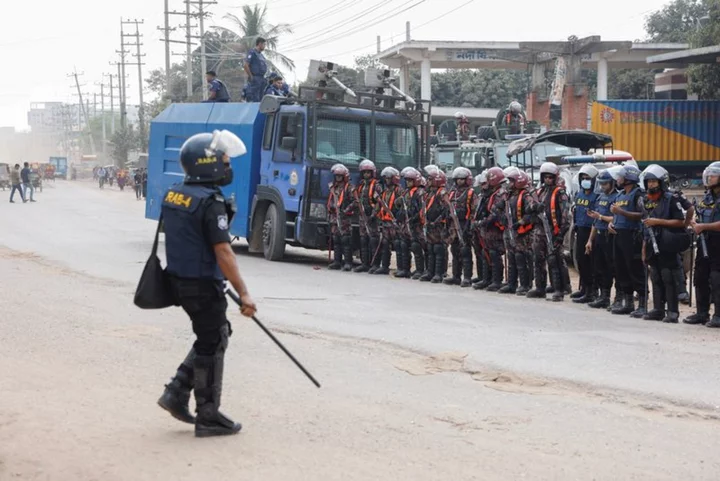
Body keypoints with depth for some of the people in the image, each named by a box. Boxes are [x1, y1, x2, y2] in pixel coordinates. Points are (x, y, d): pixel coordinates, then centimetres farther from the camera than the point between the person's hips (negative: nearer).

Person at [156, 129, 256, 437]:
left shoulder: (173, 195, 5)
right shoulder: (210, 203, -21)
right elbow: (223, 253, -24)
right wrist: (243, 294, -21)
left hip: (179, 280, 8)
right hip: (203, 285, -8)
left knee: (216, 335, 21)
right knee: (212, 346, 4)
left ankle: (177, 394, 18)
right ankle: (208, 418, 14)